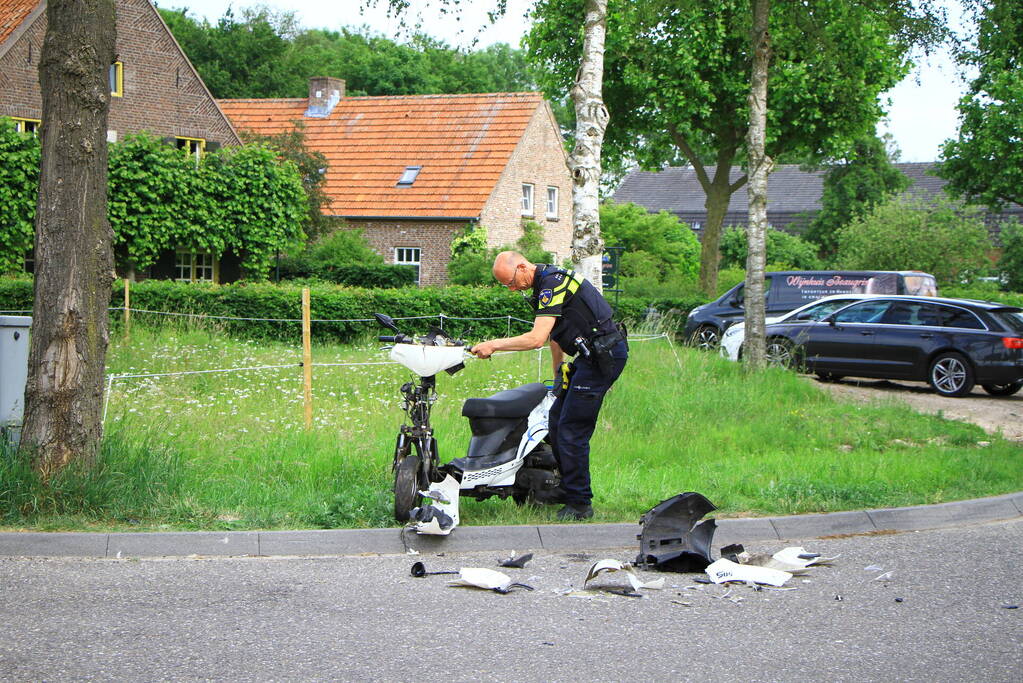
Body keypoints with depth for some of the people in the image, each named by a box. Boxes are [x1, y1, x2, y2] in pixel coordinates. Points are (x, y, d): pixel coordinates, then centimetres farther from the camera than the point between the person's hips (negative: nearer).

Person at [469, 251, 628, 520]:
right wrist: (558, 374, 25)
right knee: (557, 420, 14)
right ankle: (565, 490, 22)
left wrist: (493, 345, -18)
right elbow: (554, 335, 24)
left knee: (572, 430, -9)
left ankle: (580, 504, -1)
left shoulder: (552, 283, -18)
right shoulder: (547, 281, 15)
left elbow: (537, 338, -25)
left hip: (603, 355, -11)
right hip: (593, 356, 11)